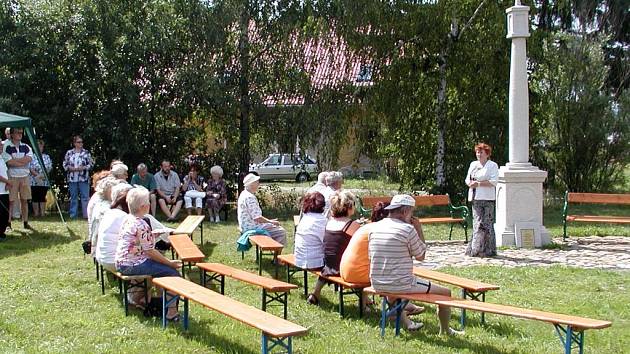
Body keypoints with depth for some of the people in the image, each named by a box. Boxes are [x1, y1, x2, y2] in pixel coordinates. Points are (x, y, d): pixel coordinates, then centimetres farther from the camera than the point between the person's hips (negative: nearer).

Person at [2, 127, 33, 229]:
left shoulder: (26, 147, 9)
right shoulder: (6, 147, -3)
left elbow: (28, 159, -8)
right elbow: (9, 162, -15)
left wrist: (14, 160, -12)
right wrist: (23, 162, -9)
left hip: (25, 176, 4)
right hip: (12, 177, -4)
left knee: (24, 200, 6)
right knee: (11, 201, -3)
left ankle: (25, 223, 11)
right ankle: (8, 223, 2)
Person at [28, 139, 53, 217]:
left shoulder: (46, 157, 12)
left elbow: (49, 167, 4)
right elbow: (30, 168, -5)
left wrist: (43, 175, -12)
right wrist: (37, 175, -17)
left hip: (44, 181, 2)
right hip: (34, 181, -2)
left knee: (43, 197, 3)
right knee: (35, 197, 1)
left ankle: (43, 212, 6)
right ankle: (36, 213, 6)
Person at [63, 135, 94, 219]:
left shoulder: (86, 153, 3)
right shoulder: (69, 153, 7)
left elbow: (91, 164, 2)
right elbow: (65, 164, 9)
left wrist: (83, 168, -13)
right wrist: (70, 168, -9)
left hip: (83, 178, -2)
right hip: (72, 179, 2)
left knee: (85, 197, -4)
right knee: (73, 197, 8)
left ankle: (86, 214, -2)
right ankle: (73, 215, 14)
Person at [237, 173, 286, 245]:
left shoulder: (244, 194, 11)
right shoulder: (250, 197, -22)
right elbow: (257, 218, -24)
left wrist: (269, 221, 15)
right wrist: (270, 221, -10)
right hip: (252, 228, -11)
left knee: (279, 228, 18)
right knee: (281, 232, -12)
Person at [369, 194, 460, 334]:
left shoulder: (374, 228, 4)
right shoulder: (408, 229, -13)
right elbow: (421, 256, -1)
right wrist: (419, 230, 3)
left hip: (377, 285, 7)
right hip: (401, 285, -6)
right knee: (446, 293, 8)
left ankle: (406, 323, 45)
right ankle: (445, 331, 26)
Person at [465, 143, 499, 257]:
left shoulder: (492, 165, 0)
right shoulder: (473, 164, 18)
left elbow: (494, 181, -10)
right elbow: (467, 179, 18)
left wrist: (479, 183, -17)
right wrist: (470, 183, -6)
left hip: (487, 198, -5)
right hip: (475, 197, 5)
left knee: (486, 223, -6)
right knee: (476, 223, 6)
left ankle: (488, 250, -1)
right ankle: (475, 249, 9)